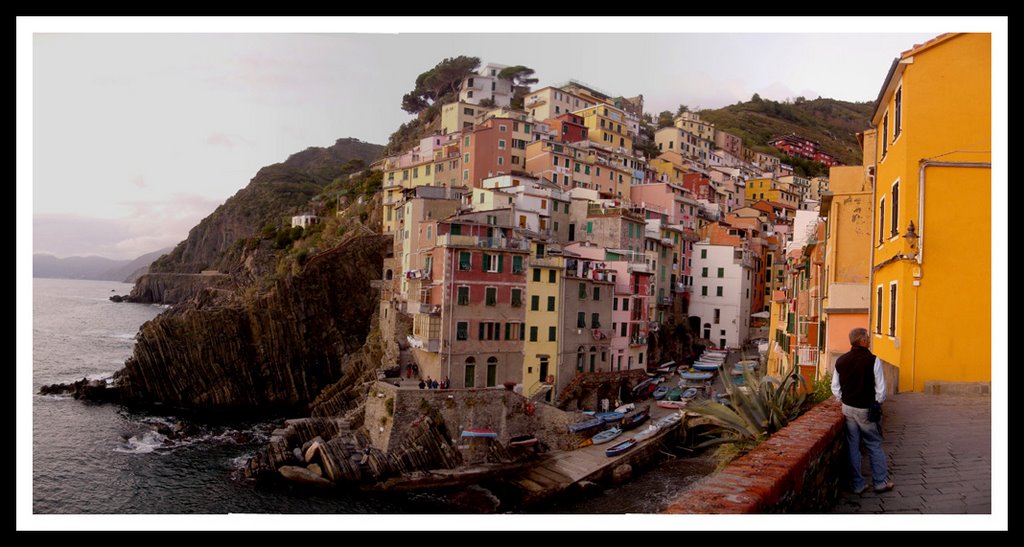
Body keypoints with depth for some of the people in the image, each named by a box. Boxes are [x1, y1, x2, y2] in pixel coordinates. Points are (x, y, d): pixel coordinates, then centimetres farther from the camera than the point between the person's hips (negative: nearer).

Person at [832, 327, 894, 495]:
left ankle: (857, 484, 16)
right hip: (867, 410, -4)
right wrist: (878, 403, 5)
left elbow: (835, 388, 6)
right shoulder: (873, 360, -15)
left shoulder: (841, 361, 1)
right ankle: (880, 482, 18)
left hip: (848, 409, 4)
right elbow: (881, 389, -12)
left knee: (852, 446, 10)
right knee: (875, 445, 11)